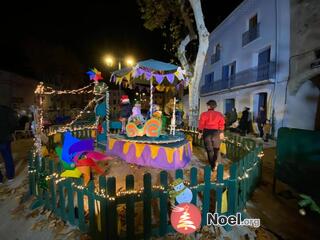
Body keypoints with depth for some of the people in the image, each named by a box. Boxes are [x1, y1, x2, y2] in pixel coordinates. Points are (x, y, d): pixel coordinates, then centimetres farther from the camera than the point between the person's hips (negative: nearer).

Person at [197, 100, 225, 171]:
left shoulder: (204, 114, -7)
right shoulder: (219, 114, -1)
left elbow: (201, 124, -5)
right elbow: (221, 125, 2)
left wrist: (200, 132, 5)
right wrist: (221, 133, 11)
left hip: (207, 132, -1)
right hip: (216, 132, 2)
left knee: (209, 150, 10)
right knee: (216, 149, 20)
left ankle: (212, 166, 18)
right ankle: (214, 163, 22)